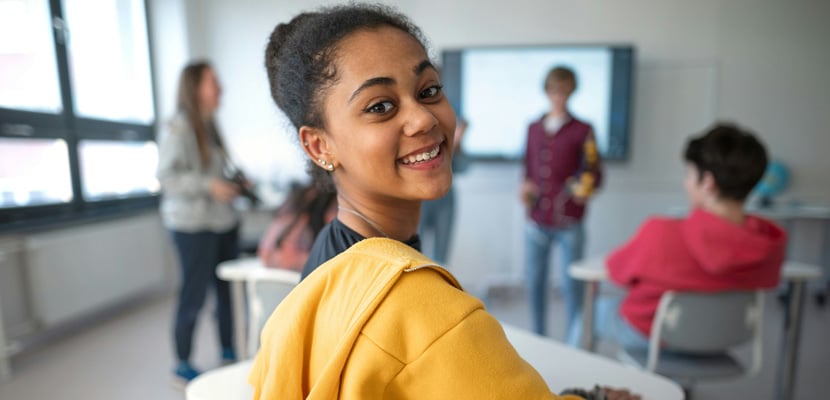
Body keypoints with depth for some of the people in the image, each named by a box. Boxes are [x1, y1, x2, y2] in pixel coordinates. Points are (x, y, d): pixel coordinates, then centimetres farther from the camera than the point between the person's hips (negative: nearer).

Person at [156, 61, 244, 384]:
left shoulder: (210, 126, 12)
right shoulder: (178, 128, -9)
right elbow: (166, 176, -16)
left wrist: (235, 184, 7)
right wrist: (209, 186, -23)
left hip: (223, 220, 7)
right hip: (193, 223, -7)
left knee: (228, 288, 9)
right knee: (195, 293, 3)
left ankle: (229, 354, 26)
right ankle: (183, 365, 21)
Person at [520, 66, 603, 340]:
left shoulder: (583, 130, 2)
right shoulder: (534, 128, 13)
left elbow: (594, 174, 0)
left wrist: (586, 187, -20)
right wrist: (525, 187, 0)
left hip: (569, 224, -3)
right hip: (536, 221, 4)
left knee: (571, 285, 1)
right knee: (534, 283, 9)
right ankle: (538, 339, 26)